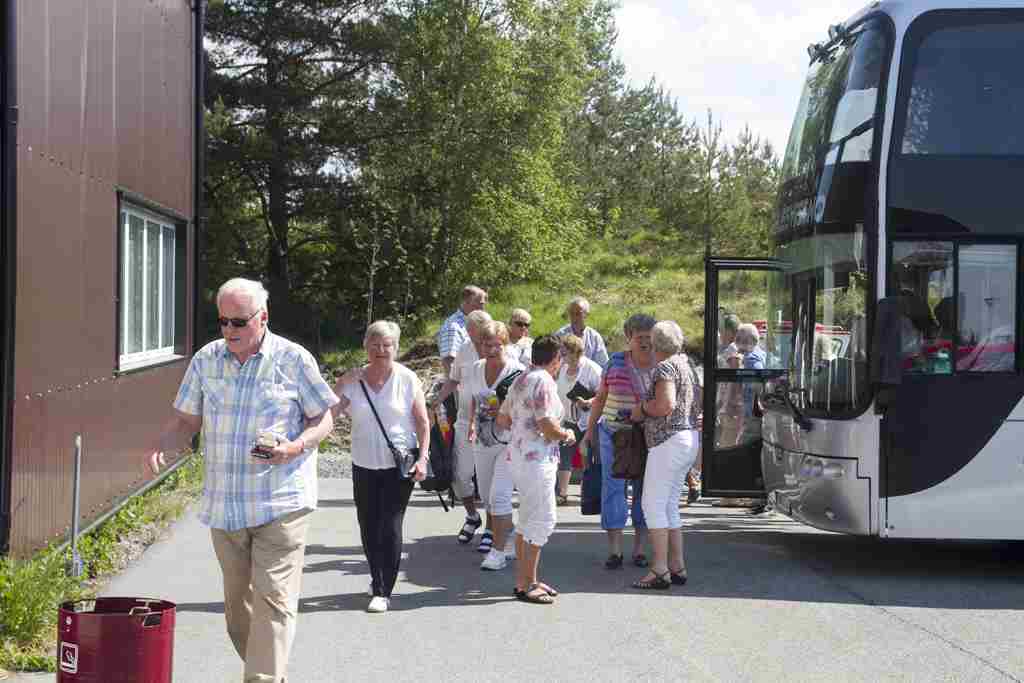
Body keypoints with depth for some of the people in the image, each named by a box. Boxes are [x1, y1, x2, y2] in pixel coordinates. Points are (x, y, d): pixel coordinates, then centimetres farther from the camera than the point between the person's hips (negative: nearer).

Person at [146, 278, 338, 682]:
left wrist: (296, 447, -17)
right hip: (223, 504, 5)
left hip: (281, 502, -4)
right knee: (237, 600, 13)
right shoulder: (206, 360, 7)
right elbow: (186, 420, 11)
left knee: (273, 599, -10)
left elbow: (323, 419, 2)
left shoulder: (294, 360, -3)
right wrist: (161, 446, -9)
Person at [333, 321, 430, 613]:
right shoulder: (353, 380, 3)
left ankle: (383, 592, -3)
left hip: (399, 464, -3)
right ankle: (379, 579, 31)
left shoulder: (407, 379, -2)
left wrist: (422, 458, -9)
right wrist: (340, 385, -12)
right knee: (368, 526, 9)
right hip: (364, 465, 3)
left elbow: (422, 422, 0)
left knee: (390, 526, -7)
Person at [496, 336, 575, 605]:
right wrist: (566, 434, -3)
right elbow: (548, 427, -21)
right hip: (537, 458, -10)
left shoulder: (520, 380, 13)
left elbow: (502, 419, 20)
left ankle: (526, 580, 23)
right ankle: (525, 585, -3)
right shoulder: (544, 382, -16)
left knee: (527, 519, 16)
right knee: (542, 520, -5)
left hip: (519, 454, 10)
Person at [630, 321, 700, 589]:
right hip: (689, 438, 10)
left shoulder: (665, 367, -12)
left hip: (668, 442, -10)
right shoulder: (685, 365, 17)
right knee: (670, 506, 14)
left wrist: (642, 409, -7)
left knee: (653, 505, -7)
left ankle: (659, 571, -9)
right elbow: (695, 409, 23)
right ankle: (677, 567, 15)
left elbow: (665, 405, -24)